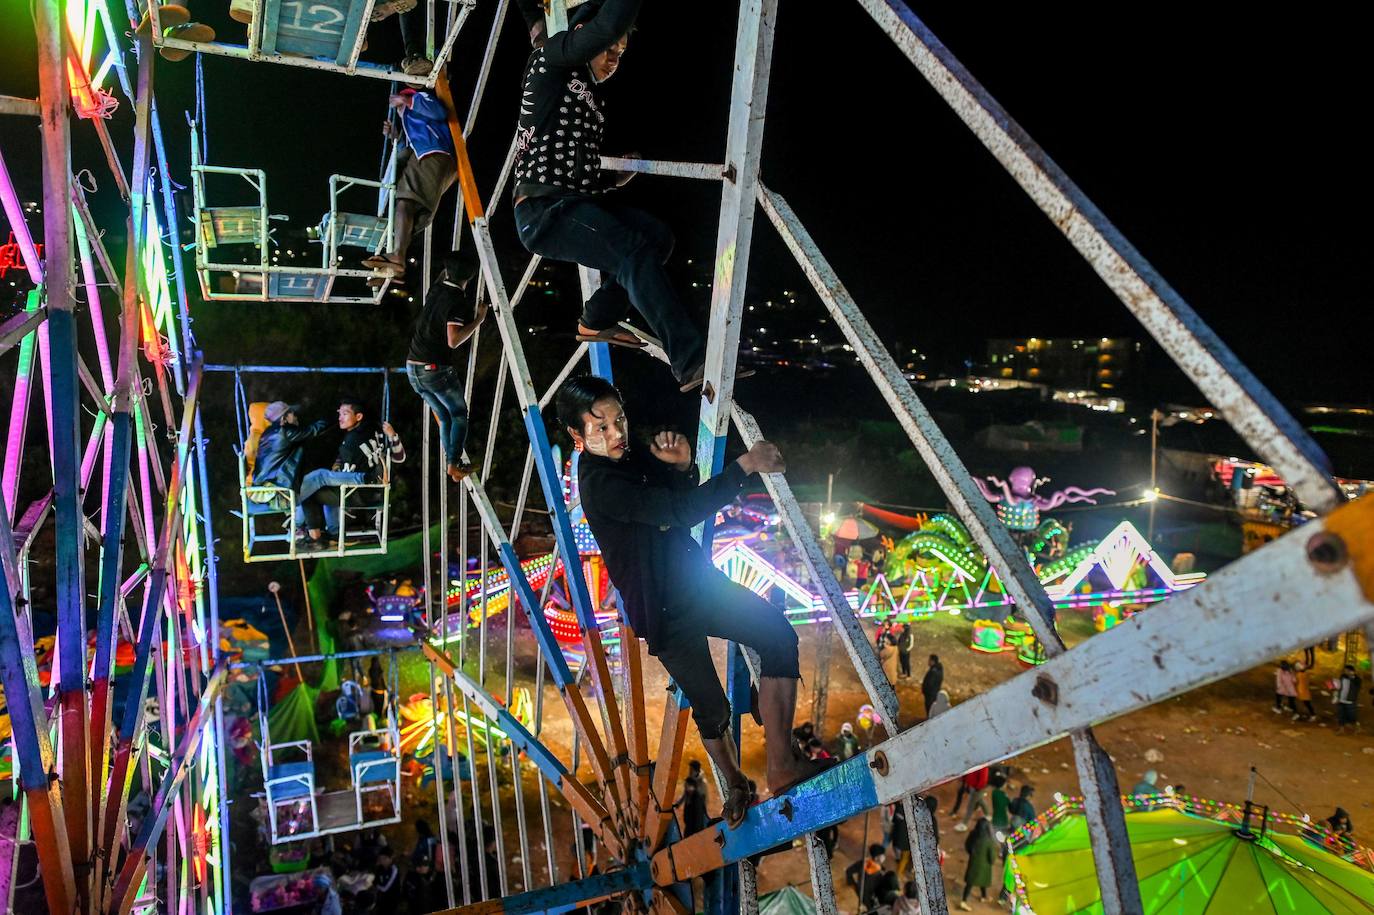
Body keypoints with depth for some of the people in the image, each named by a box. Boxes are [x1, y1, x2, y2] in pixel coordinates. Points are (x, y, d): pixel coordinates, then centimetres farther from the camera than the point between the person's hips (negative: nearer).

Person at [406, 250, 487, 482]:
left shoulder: (436, 291, 9)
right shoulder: (457, 301, -14)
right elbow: (454, 341, -24)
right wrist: (478, 319, -17)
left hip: (413, 368, 7)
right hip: (436, 369, -7)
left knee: (444, 416, 18)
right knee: (459, 414, 11)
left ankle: (452, 464, 17)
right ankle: (454, 464, 1)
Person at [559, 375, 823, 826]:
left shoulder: (631, 452, 3)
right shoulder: (599, 483, -22)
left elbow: (682, 499, 13)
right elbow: (683, 511, -30)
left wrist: (682, 467, -10)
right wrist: (744, 465, -29)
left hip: (697, 578, 7)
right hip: (662, 610, -7)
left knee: (777, 633, -9)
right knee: (711, 706, 2)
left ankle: (781, 765, -7)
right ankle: (735, 785, 29)